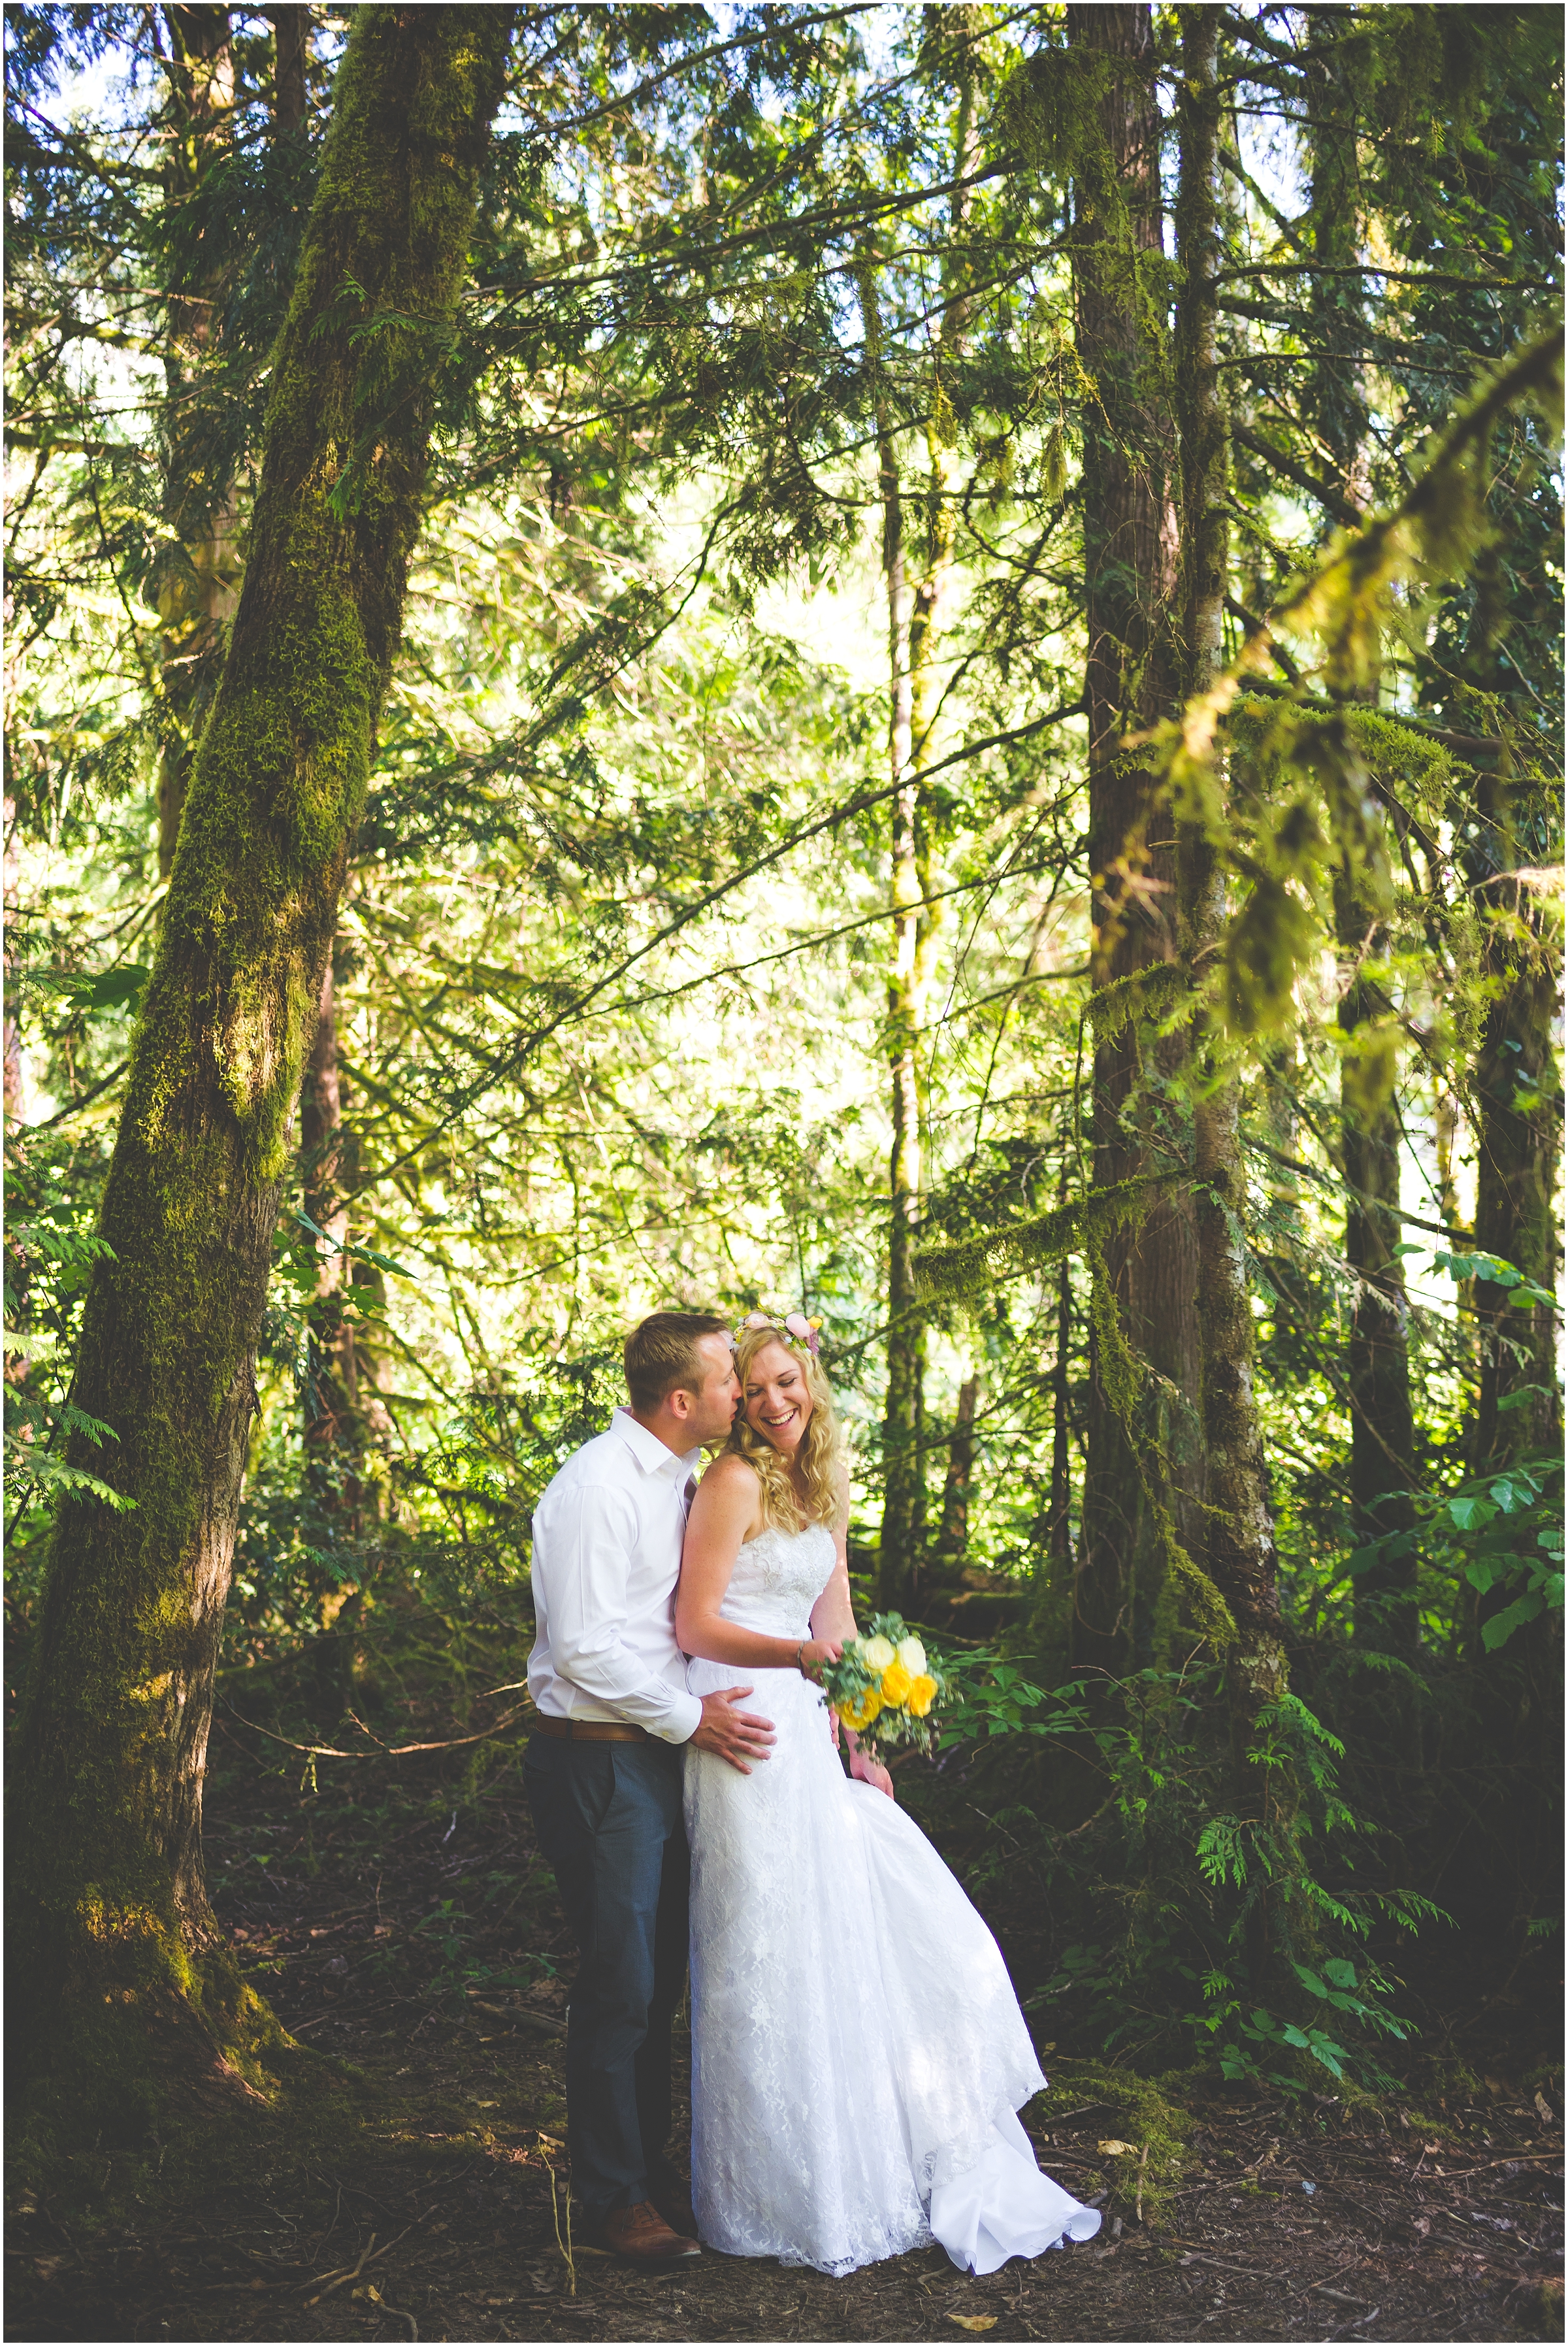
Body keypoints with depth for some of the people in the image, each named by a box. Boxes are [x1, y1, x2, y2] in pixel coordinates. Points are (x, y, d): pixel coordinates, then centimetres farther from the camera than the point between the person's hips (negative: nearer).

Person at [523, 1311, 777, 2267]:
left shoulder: (679, 1479, 11)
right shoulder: (599, 1486, -18)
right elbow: (585, 1648, -22)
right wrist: (691, 1717, -15)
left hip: (665, 1752, 9)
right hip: (601, 1763, -9)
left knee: (661, 1980, 17)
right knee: (620, 1987, 1)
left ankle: (649, 2164, 32)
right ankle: (614, 2196, 18)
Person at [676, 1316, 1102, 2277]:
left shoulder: (827, 1485, 13)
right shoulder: (734, 1482, -11)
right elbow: (695, 1625, -14)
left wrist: (859, 1744, 10)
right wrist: (798, 1654, -28)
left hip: (807, 1730, 8)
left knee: (894, 1928, 11)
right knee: (775, 1958, -2)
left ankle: (938, 2164, 26)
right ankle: (781, 2197, 13)